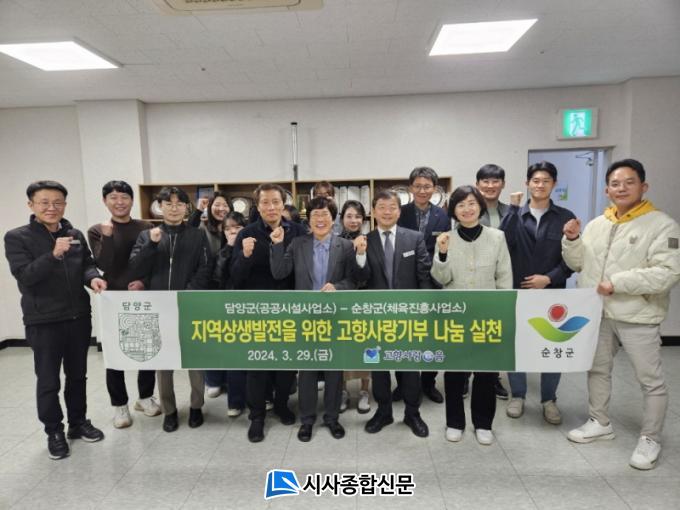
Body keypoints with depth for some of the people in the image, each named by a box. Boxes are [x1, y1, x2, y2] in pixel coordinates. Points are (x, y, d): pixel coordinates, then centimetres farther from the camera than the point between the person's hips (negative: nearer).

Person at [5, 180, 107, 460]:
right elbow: (24, 275, -16)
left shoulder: (76, 235, 4)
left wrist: (92, 277, -16)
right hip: (43, 321, -4)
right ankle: (54, 432, 26)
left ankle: (78, 422, 34)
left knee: (78, 374, 17)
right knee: (48, 380, 8)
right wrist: (54, 255, -31)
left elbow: (87, 264, 7)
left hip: (79, 317, 4)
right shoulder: (17, 237, -7)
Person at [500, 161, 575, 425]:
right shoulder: (515, 214, 1)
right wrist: (513, 208, -15)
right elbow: (503, 242, -18)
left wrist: (550, 278, -12)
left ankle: (549, 399, 27)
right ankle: (517, 395, 26)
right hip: (517, 291, 0)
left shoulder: (565, 217, 1)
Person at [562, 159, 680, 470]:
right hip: (598, 313, 6)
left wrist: (618, 282, -24)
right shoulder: (597, 224, 7)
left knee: (651, 380, 7)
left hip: (637, 317, -5)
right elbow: (577, 263, 12)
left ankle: (650, 439, 25)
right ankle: (600, 423, 36)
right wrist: (572, 240, -5)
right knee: (598, 369, 18)